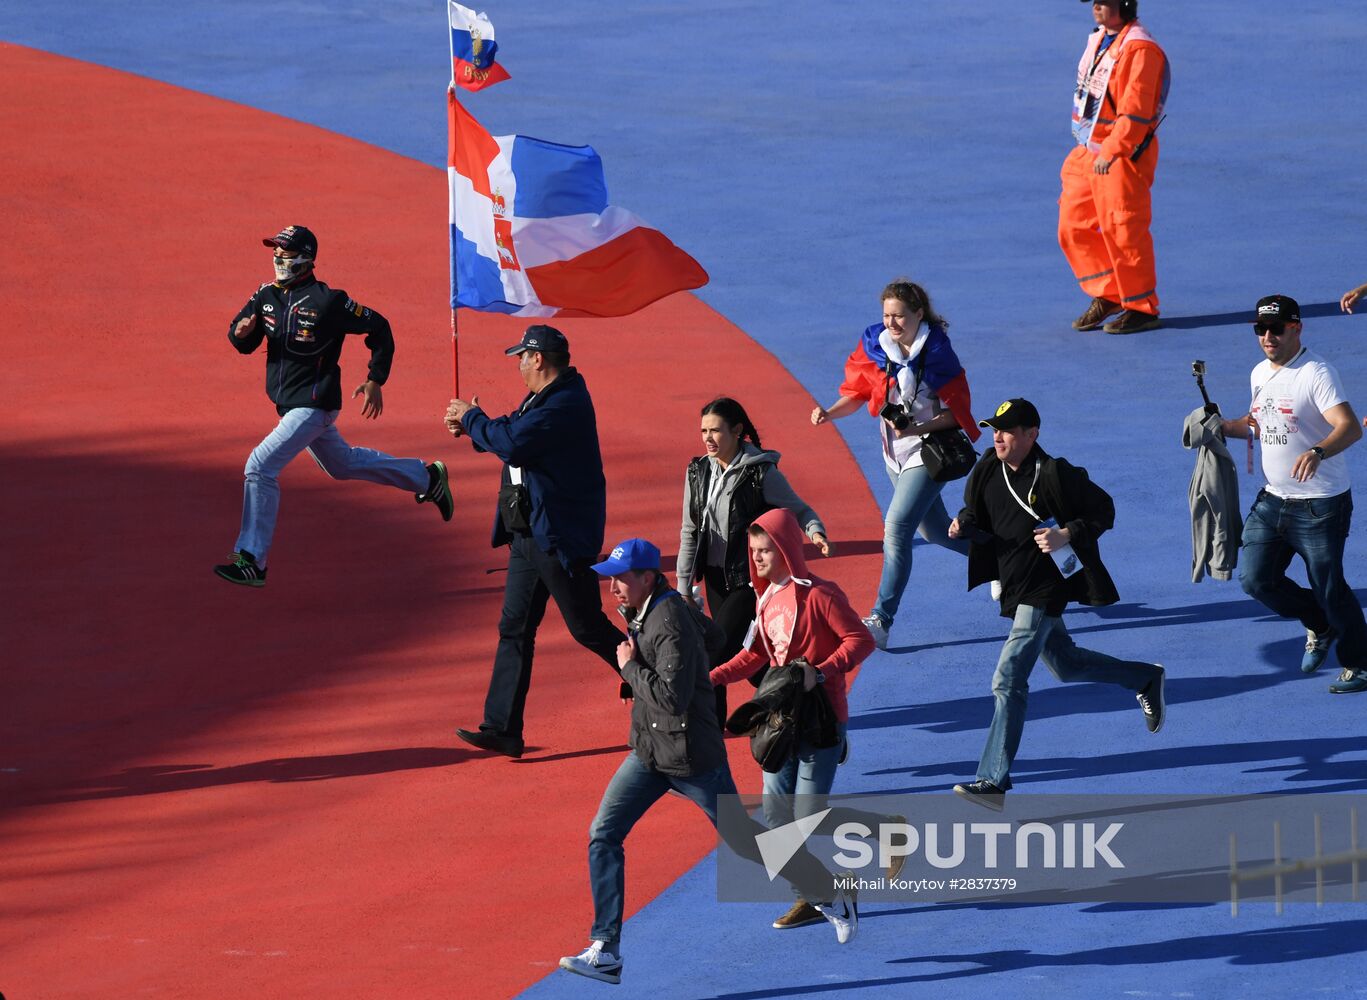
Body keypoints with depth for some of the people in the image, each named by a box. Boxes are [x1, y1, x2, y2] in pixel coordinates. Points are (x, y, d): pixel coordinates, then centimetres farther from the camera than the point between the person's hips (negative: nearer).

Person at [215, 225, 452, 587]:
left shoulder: (328, 301, -19)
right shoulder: (267, 296, 1)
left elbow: (378, 327, -10)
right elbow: (243, 343, 4)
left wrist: (375, 381, -10)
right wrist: (241, 331, -20)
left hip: (314, 405, -9)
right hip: (289, 404, 9)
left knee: (261, 466, -19)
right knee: (341, 464, 26)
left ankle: (251, 561, -15)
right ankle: (426, 477, 45)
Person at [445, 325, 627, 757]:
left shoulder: (566, 405, -21)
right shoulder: (542, 400, 13)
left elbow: (513, 443, -30)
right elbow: (515, 440, 24)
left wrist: (471, 417, -15)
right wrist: (472, 426, 7)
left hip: (561, 538, -10)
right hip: (529, 535, 10)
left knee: (587, 628, 2)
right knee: (514, 628, 5)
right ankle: (503, 729, 4)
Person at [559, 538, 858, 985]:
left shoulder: (671, 626, -26)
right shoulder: (646, 608, 3)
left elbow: (673, 698, -32)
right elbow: (712, 636, 19)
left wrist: (630, 667, -22)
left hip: (690, 758, -9)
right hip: (648, 751, 9)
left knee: (745, 841, 7)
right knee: (603, 835, -4)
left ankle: (834, 895, 29)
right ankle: (605, 953, -5)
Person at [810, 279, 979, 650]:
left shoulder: (936, 354, -17)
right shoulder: (875, 346, -3)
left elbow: (956, 413, -14)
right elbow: (856, 392, 3)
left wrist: (918, 428, -29)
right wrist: (830, 413, -16)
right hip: (895, 453, 7)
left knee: (897, 526, -18)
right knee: (934, 530, 20)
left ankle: (881, 621, -17)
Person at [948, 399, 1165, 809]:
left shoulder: (1054, 475, -19)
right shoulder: (988, 471, 2)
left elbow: (1104, 510, -12)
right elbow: (978, 515, 16)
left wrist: (1067, 535, -26)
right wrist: (964, 525, -7)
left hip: (1046, 588, -9)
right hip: (1014, 589, 9)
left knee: (1008, 681, -14)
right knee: (1066, 666, 24)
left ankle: (993, 782, -13)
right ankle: (1146, 679, 46)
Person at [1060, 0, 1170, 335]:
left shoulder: (1139, 49, -18)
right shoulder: (1100, 38, 12)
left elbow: (1135, 111, -24)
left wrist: (1111, 152, -29)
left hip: (1123, 156, -9)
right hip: (1088, 152, 9)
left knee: (1123, 232, -3)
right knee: (1073, 227, 11)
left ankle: (1141, 309, 9)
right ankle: (1107, 295, 25)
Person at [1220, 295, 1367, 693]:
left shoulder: (1316, 373, -17)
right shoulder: (1260, 373, 8)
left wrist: (1318, 452, -47)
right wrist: (1226, 427, 7)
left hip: (1320, 506, -8)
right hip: (1272, 500, 8)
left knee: (1329, 588, -2)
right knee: (1255, 579, 4)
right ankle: (1320, 627, 29)